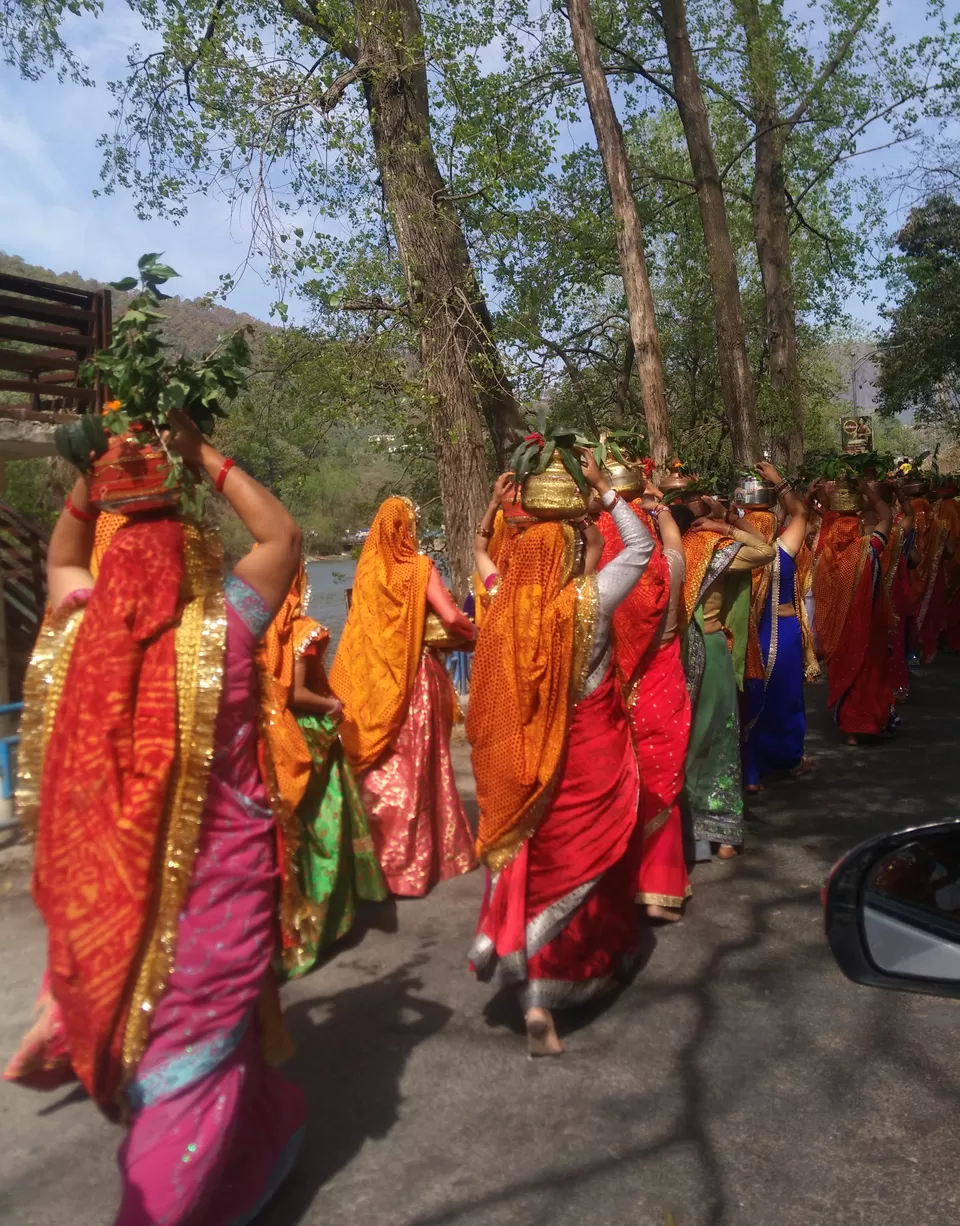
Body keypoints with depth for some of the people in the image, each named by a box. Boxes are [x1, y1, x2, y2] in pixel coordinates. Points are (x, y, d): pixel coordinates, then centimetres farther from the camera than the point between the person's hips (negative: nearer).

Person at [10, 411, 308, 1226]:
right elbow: (284, 536, -2)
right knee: (199, 1039, 13)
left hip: (106, 877, 5)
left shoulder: (79, 633, -3)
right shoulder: (216, 632, -13)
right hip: (210, 874, -4)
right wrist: (206, 458, 2)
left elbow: (62, 558, 19)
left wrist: (91, 484, 10)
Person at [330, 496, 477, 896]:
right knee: (415, 764, 7)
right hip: (412, 677, -3)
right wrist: (475, 634, 4)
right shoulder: (419, 567, -9)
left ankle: (378, 851, 22)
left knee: (377, 765, 12)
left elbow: (364, 619, 12)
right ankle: (413, 860, 16)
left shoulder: (366, 567, 2)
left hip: (372, 677, 4)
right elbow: (451, 617, -15)